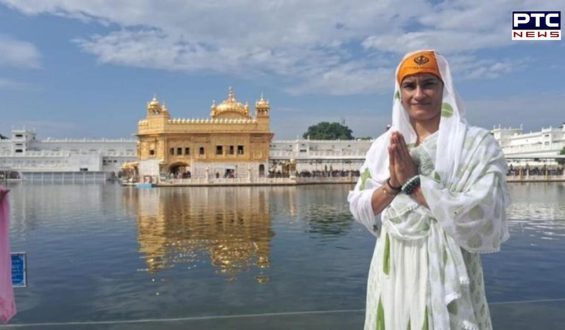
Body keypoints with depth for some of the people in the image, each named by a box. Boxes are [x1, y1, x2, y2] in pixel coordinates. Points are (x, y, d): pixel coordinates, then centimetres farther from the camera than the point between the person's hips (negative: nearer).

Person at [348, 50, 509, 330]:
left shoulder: (477, 144, -8)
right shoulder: (384, 145, 4)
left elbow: (482, 220, -18)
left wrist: (413, 181, -19)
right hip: (391, 276, 4)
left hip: (446, 280, -3)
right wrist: (392, 184, -17)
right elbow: (359, 209, 1)